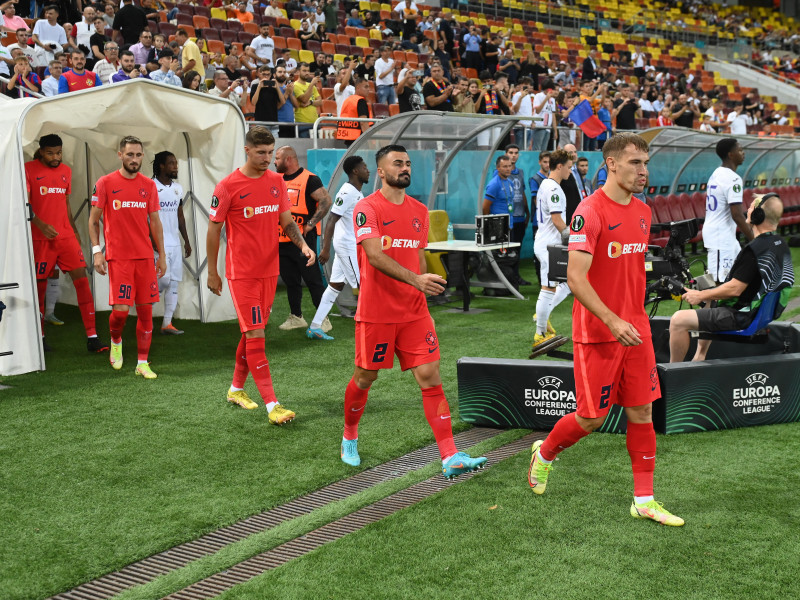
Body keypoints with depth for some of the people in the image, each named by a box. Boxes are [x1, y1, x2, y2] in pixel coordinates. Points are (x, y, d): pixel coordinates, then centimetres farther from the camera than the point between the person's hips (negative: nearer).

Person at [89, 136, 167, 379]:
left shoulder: (149, 185, 8)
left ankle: (142, 363, 12)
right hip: (118, 257, -3)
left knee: (146, 309, 3)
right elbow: (93, 220, 2)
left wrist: (162, 255, 11)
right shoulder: (105, 183, -1)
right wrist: (96, 251, -7)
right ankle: (116, 341, 24)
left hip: (145, 257, 3)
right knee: (120, 309, -9)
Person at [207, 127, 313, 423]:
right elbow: (213, 230, -3)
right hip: (241, 273, -6)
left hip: (269, 270, 6)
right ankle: (272, 405, -9)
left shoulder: (276, 181, 6)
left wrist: (303, 244, -8)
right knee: (256, 335, -8)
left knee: (251, 332, 15)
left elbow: (286, 220, 11)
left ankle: (236, 388, 33)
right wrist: (212, 273, 0)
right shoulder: (227, 187, -9)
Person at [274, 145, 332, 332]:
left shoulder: (309, 179, -8)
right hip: (282, 240, 7)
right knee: (290, 281, 13)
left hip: (303, 238, -7)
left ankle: (323, 319, 1)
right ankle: (296, 317, 23)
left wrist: (310, 224, -17)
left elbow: (326, 201, -16)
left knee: (313, 279, -4)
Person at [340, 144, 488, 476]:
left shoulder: (419, 211, 11)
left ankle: (450, 458, -6)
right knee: (365, 378, 9)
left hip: (414, 312, 5)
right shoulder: (367, 208, -9)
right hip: (375, 312, -4)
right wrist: (414, 279, -34)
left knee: (430, 377, -4)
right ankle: (349, 438, 35)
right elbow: (375, 255, -22)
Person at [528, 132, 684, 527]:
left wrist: (636, 316, 19)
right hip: (597, 332, -7)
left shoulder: (643, 212, 10)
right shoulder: (590, 211, -15)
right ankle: (544, 454, 31)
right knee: (592, 418, 2)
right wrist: (613, 321, -28)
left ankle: (644, 501, 15)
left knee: (641, 411, 6)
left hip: (635, 330, 7)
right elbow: (575, 277, -21)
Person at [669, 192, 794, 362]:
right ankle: (699, 357, 37)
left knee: (678, 320, -12)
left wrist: (701, 295, -10)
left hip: (741, 316, -11)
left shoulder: (755, 249, -26)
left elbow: (735, 289, -25)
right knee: (710, 306, 37)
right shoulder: (781, 245, 6)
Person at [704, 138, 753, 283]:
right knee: (721, 282, -7)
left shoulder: (716, 174, 11)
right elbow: (737, 215, -24)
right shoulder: (733, 179, -19)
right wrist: (754, 239, -16)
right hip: (721, 238, -10)